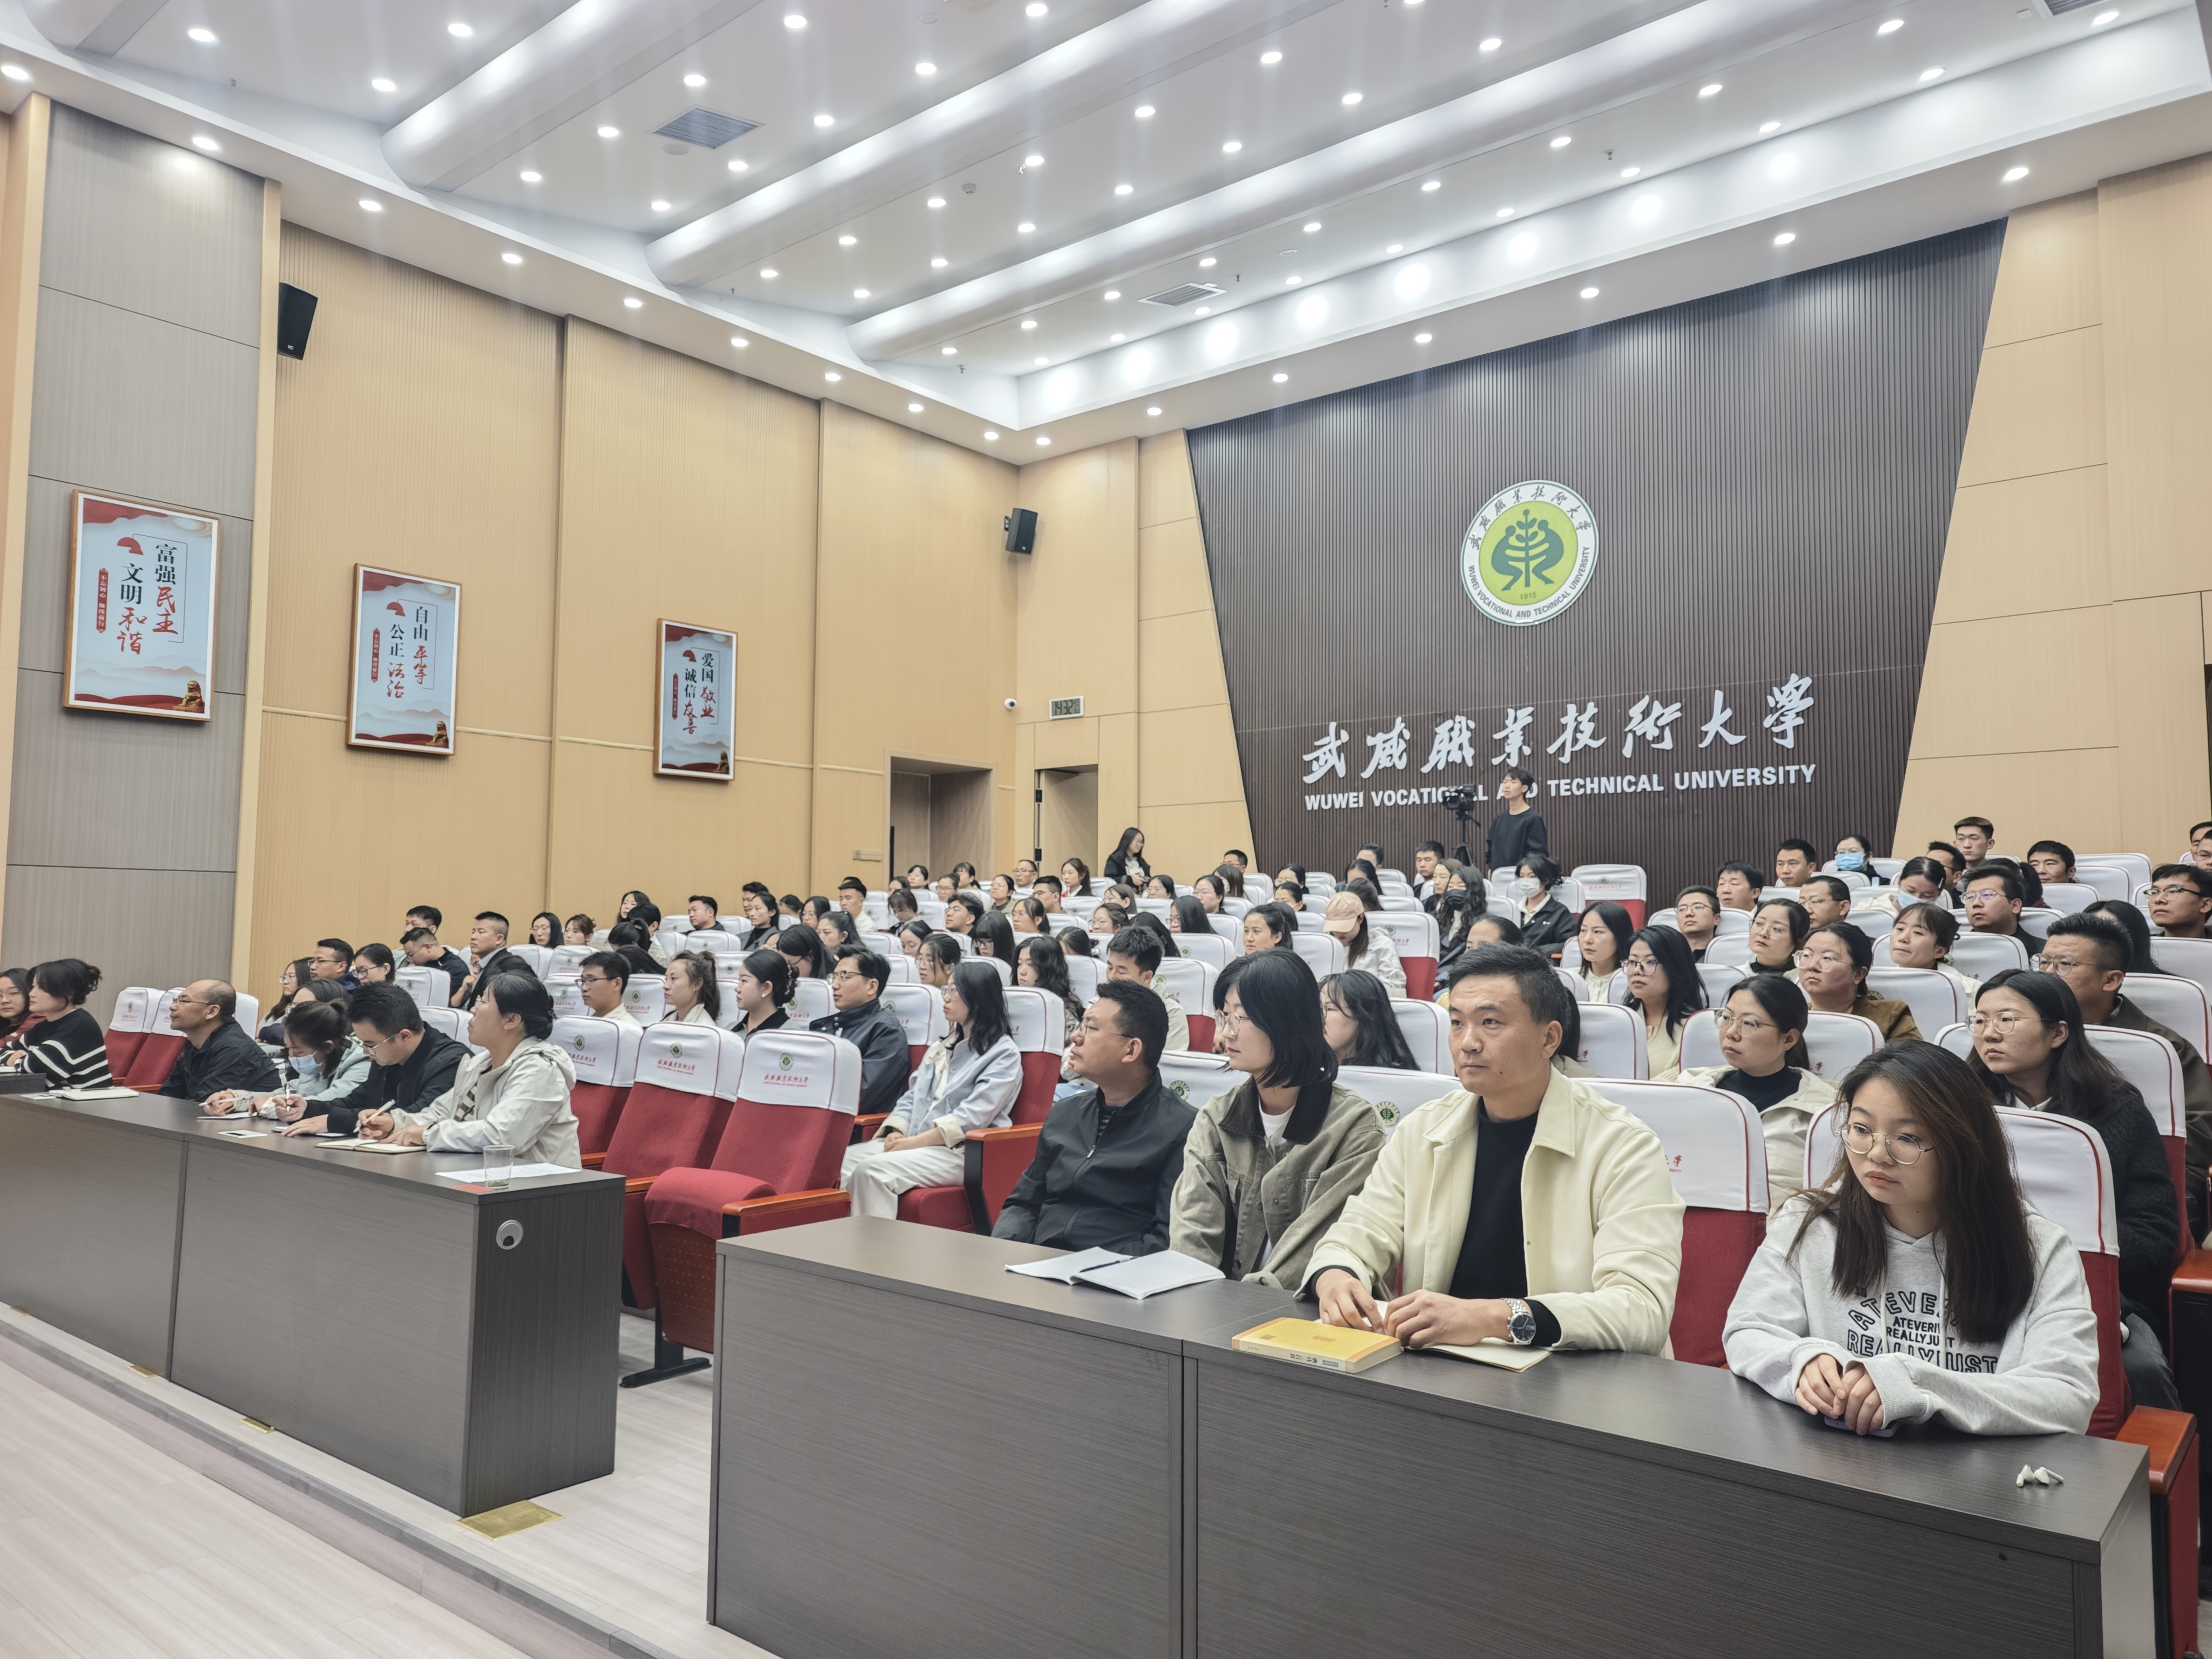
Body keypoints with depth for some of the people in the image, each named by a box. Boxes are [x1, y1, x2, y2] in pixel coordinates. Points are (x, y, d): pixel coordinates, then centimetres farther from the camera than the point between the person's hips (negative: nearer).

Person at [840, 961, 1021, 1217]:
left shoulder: (1004, 1053, -3)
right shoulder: (942, 1047, 22)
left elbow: (973, 1118, -14)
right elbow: (911, 1097, 19)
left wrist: (914, 1142, -17)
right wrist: (896, 1132, -3)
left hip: (961, 1154, -7)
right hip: (913, 1144, 8)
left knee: (874, 1170, -29)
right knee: (843, 1161, -16)